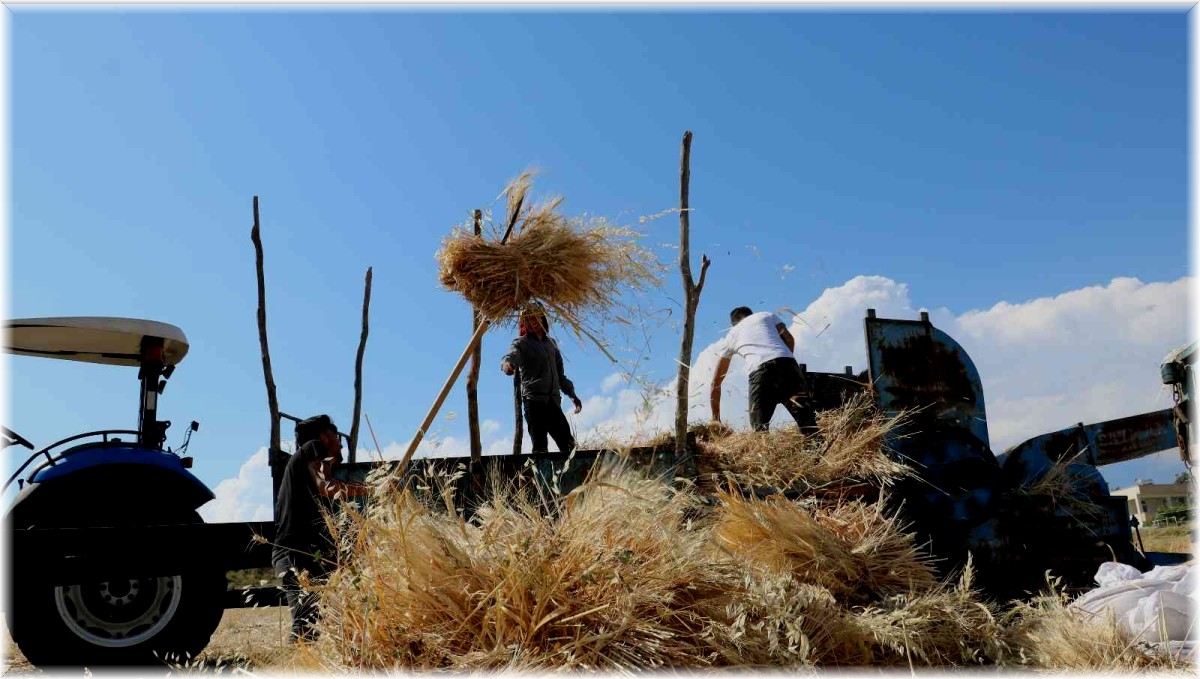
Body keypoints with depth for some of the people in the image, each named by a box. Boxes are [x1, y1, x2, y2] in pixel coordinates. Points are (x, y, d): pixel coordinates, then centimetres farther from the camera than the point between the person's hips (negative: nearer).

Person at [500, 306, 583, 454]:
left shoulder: (551, 343, 22)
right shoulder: (521, 343, 3)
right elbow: (511, 356, -20)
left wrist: (572, 394, 25)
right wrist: (507, 364, -44)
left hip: (553, 401, 6)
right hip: (534, 399, -6)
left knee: (567, 443, 4)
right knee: (540, 445, -14)